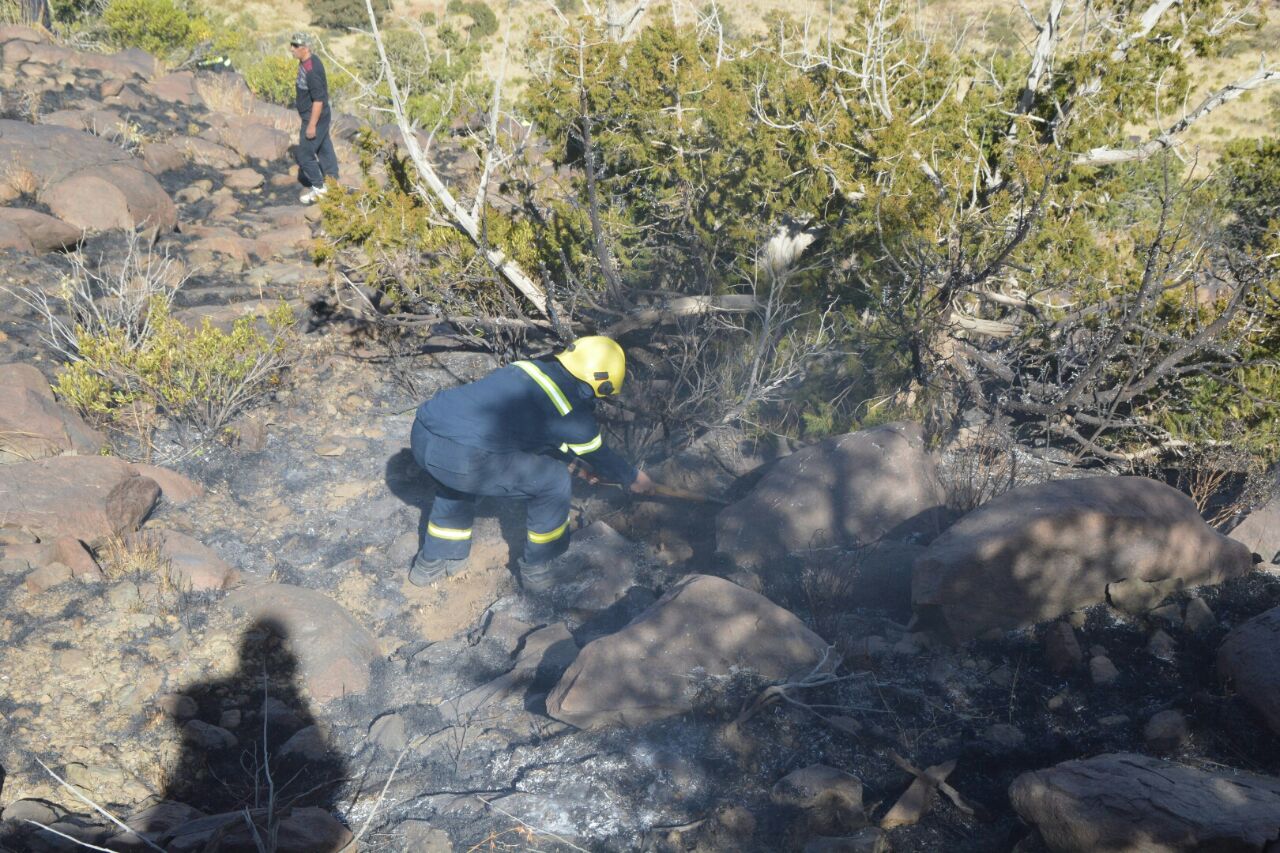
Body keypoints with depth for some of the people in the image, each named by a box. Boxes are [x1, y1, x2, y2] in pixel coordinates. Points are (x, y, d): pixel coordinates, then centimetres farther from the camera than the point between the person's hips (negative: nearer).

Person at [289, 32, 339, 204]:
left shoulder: (312, 70, -27)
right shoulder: (305, 62, 3)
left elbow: (318, 100, -27)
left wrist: (312, 125, -24)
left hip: (315, 117, -10)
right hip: (318, 116, 10)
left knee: (304, 154, 1)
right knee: (324, 150, 17)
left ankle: (318, 188, 14)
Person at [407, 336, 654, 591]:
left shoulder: (529, 368, 23)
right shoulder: (574, 413, 3)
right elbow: (601, 457, 23)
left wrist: (575, 460, 53)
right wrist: (633, 478, 42)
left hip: (421, 435, 7)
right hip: (461, 457, -7)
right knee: (553, 480, 12)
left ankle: (433, 561, 44)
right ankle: (536, 568, 28)